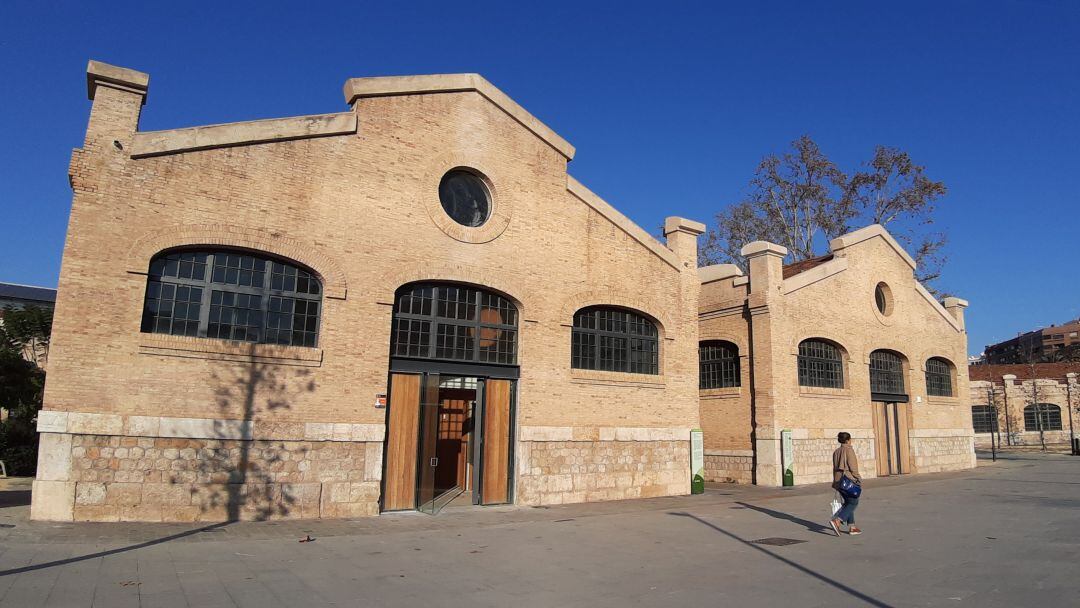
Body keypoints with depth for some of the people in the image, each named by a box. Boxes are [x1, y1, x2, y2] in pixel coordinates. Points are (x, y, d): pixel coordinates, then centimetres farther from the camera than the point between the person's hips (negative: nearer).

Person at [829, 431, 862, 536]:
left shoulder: (836, 452, 13)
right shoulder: (849, 450, -10)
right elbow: (853, 467, -14)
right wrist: (858, 478, -5)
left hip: (838, 480, 8)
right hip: (848, 479, -8)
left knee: (848, 503, 15)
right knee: (853, 502, -1)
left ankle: (851, 527, 15)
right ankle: (837, 521, -16)